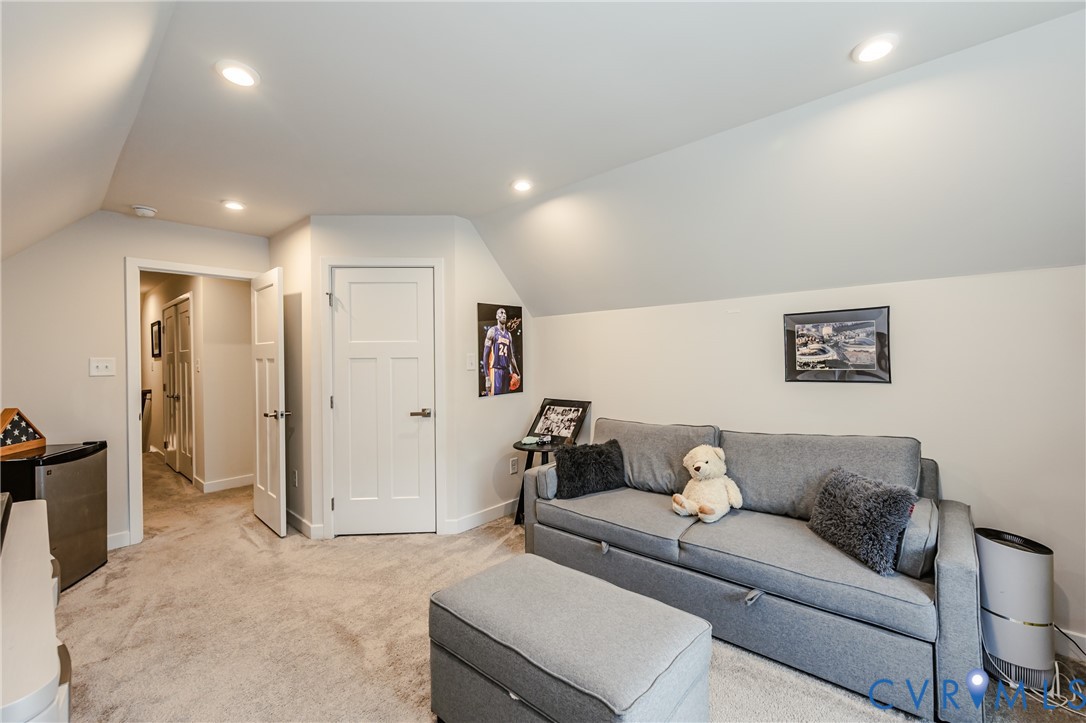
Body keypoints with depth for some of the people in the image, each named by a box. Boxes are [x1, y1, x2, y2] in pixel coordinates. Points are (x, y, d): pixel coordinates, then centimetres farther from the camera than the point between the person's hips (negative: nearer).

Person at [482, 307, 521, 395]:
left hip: (506, 370, 7)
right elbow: (485, 354, -8)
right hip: (495, 370, -7)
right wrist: (487, 376, -16)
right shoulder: (492, 331, -2)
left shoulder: (509, 334, 17)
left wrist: (517, 373, 14)